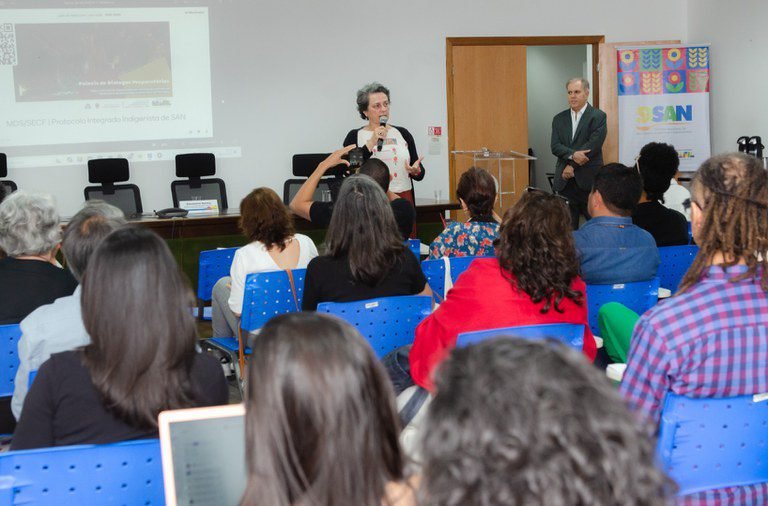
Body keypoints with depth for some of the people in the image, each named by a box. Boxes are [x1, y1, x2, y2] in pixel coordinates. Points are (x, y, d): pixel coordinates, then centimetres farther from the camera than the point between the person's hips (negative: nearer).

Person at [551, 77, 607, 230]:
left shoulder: (598, 116, -1)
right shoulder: (559, 119, 13)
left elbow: (593, 145, -11)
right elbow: (555, 147, 2)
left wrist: (572, 166, -12)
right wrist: (573, 155, -17)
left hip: (589, 179, -4)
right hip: (565, 180, 4)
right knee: (568, 224, 5)